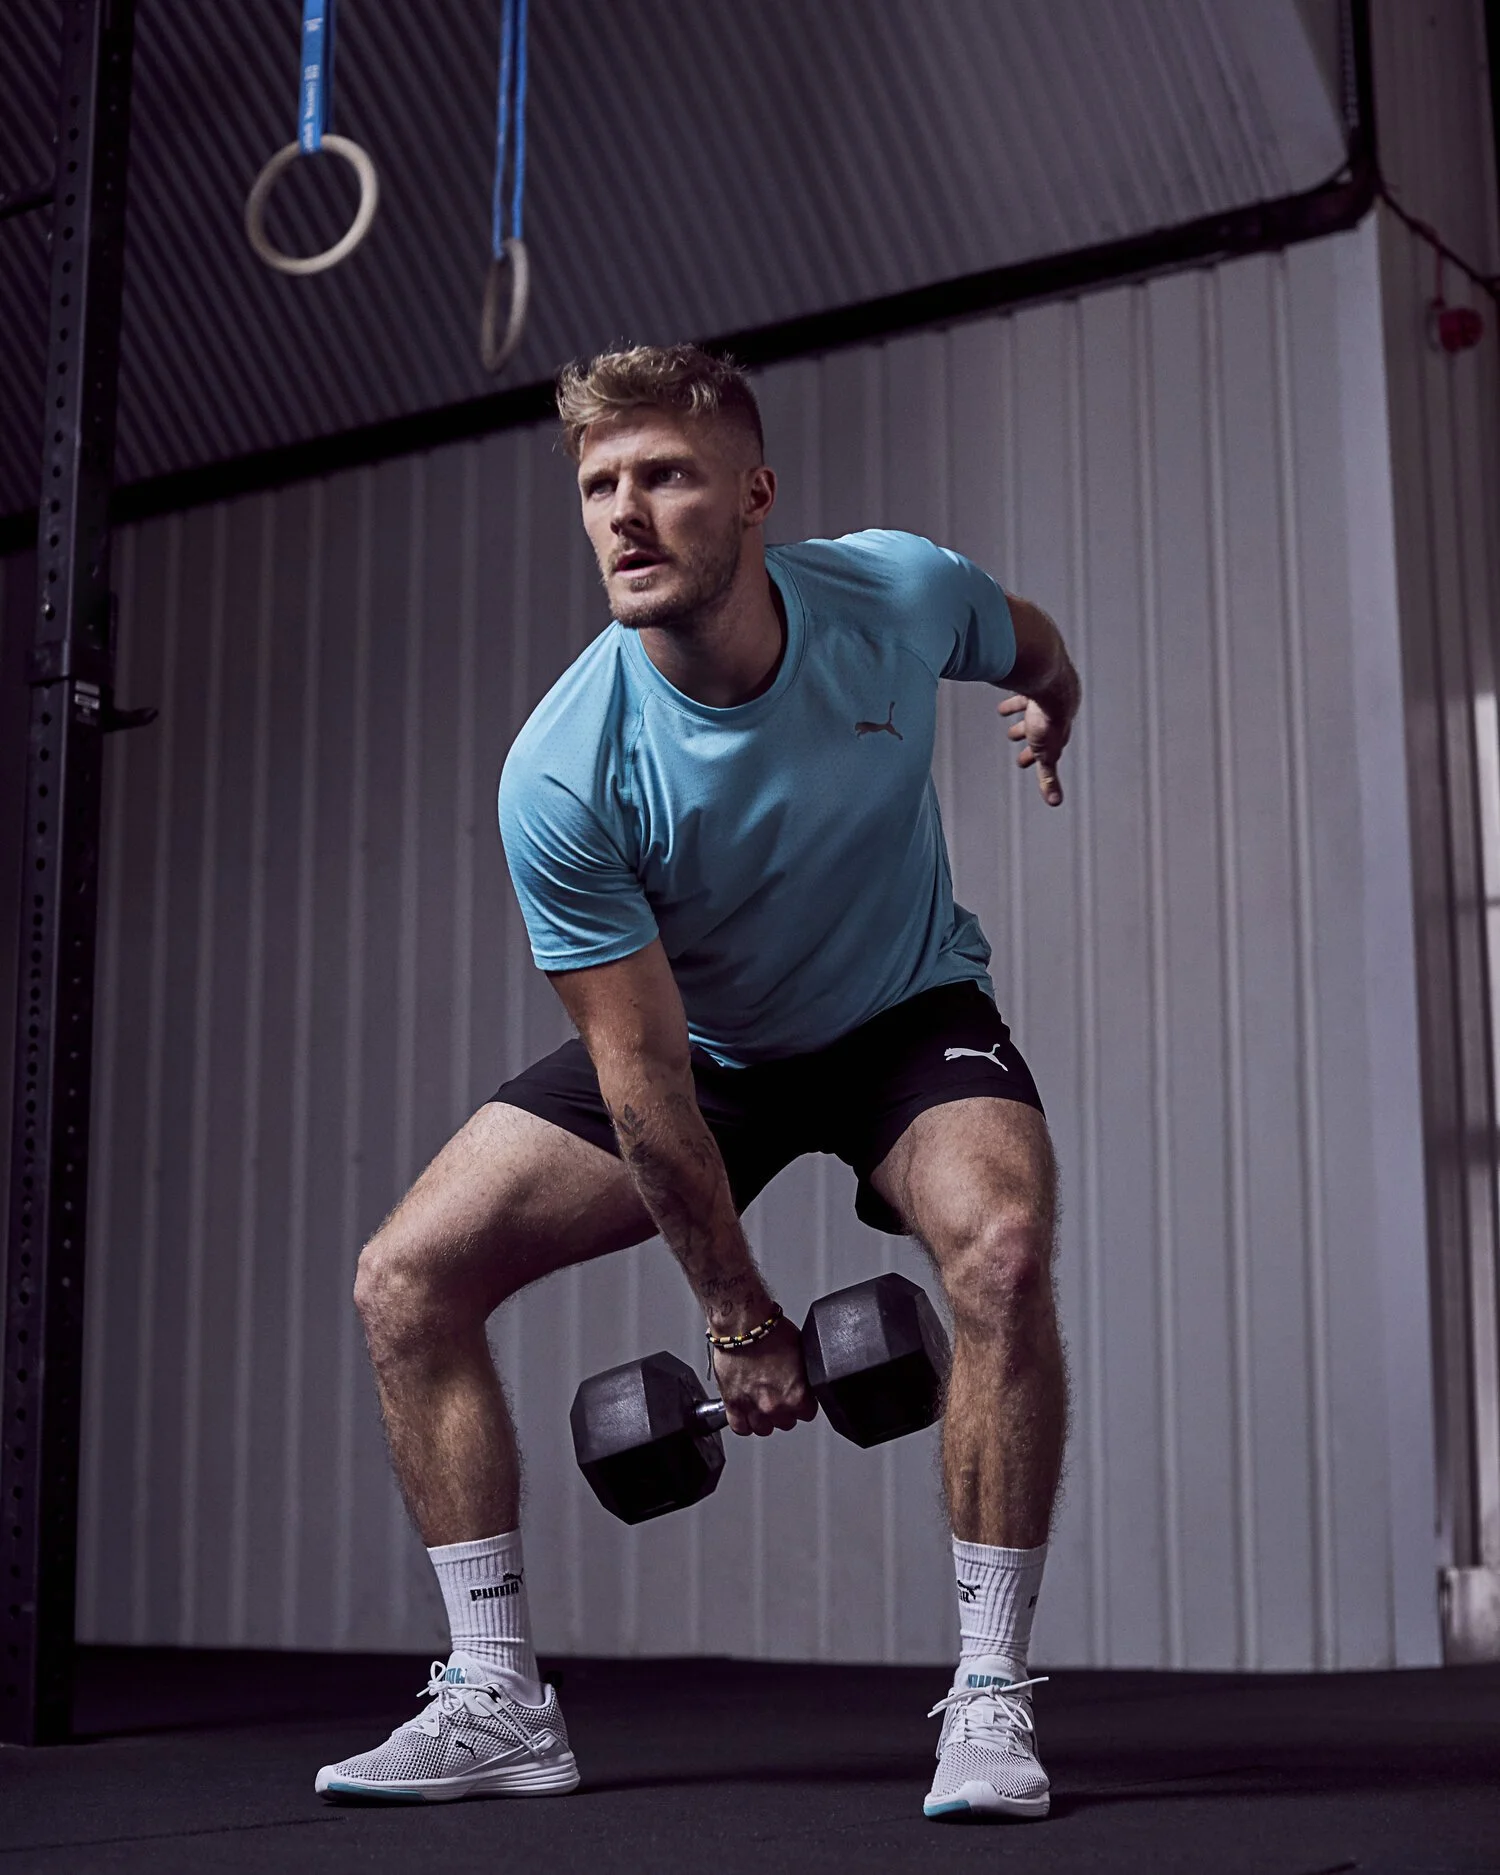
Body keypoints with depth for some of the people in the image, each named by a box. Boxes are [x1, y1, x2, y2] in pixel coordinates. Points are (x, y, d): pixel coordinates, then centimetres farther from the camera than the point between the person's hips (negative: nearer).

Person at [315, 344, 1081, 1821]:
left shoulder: (900, 594, -24)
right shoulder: (561, 774, -29)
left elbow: (1029, 644, 5)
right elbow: (642, 1072, -21)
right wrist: (737, 1317, -15)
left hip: (908, 1012, -1)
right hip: (697, 1046, 1)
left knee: (999, 1251, -32)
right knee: (405, 1278, -9)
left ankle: (989, 1700, -16)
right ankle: (498, 1704, 2)